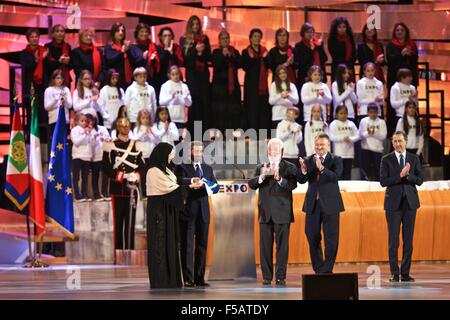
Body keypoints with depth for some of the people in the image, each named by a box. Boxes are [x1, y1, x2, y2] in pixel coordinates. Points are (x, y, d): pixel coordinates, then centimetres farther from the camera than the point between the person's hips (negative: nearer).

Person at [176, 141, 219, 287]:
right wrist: (192, 180, -38)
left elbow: (215, 186, 10)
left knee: (202, 245, 5)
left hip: (203, 212, 5)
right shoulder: (182, 167, 2)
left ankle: (199, 278, 10)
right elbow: (180, 181, -18)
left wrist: (208, 187, -14)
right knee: (187, 246, -4)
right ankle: (188, 279, -3)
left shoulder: (207, 168, 17)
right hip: (188, 211, -5)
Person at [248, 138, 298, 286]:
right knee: (265, 246, 3)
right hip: (265, 213, 3)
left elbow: (292, 185, -12)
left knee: (282, 245, -3)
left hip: (282, 213, -3)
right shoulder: (261, 167, 14)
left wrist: (279, 179, -28)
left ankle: (280, 277, 1)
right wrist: (261, 177, -16)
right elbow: (251, 184, 2)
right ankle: (267, 276, 9)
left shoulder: (289, 168, 4)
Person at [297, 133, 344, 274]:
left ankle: (326, 270, 4)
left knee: (331, 239, -3)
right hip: (313, 204, 3)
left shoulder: (336, 160, -2)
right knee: (312, 238, 9)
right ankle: (318, 270, 21)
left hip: (330, 204, -3)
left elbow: (335, 177, -19)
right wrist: (303, 171, -26)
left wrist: (322, 168, -35)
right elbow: (301, 180, -5)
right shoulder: (308, 160, 6)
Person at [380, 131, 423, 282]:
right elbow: (383, 181, -7)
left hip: (410, 202, 2)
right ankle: (394, 273, 3)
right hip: (393, 202, -2)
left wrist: (408, 175, -17)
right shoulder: (386, 159, 2)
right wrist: (400, 175, -18)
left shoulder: (414, 159, 8)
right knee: (393, 239, -2)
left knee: (408, 239, 3)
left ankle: (405, 273, 7)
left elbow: (419, 180, 2)